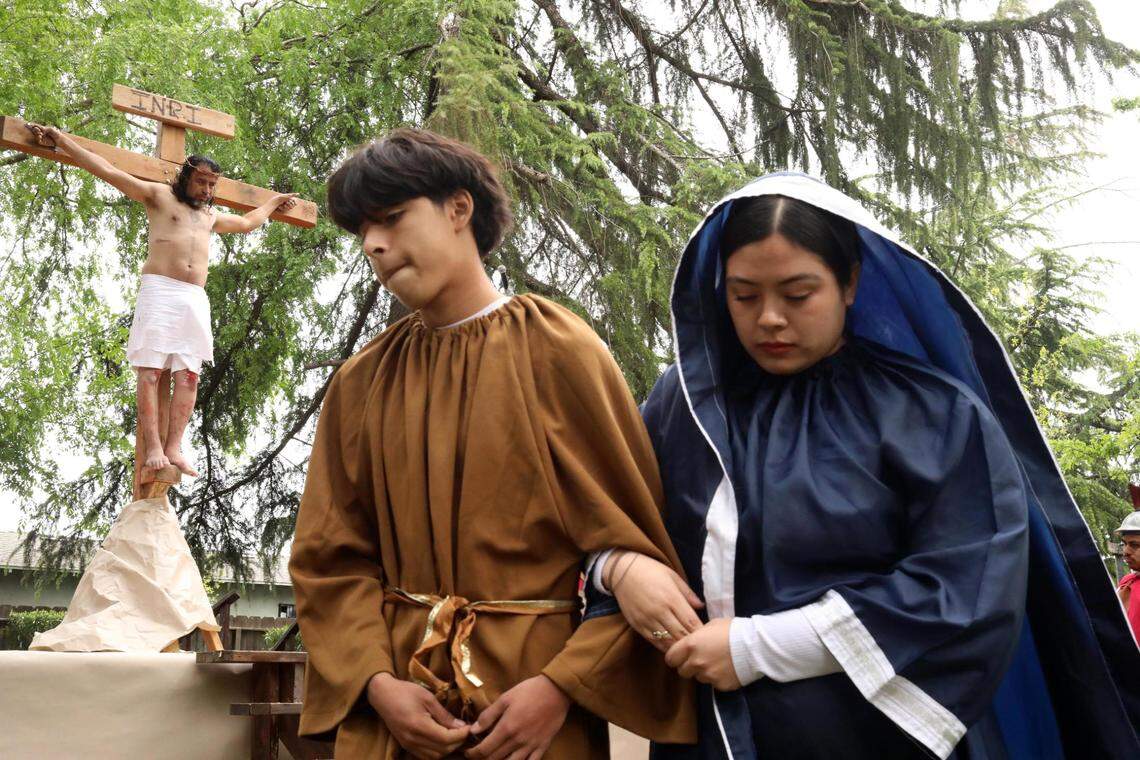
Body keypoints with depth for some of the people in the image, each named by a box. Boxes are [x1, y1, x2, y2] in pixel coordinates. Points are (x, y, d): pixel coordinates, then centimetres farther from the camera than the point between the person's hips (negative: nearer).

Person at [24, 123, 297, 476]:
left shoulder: (210, 216, 28)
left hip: (196, 299, 6)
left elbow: (247, 222, 46)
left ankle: (173, 448, -11)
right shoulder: (159, 195, 11)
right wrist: (60, 140, 0)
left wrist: (274, 202, 55)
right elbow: (110, 171, 5)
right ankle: (153, 448, -19)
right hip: (160, 291, -6)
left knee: (188, 375, -7)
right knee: (150, 370, -13)